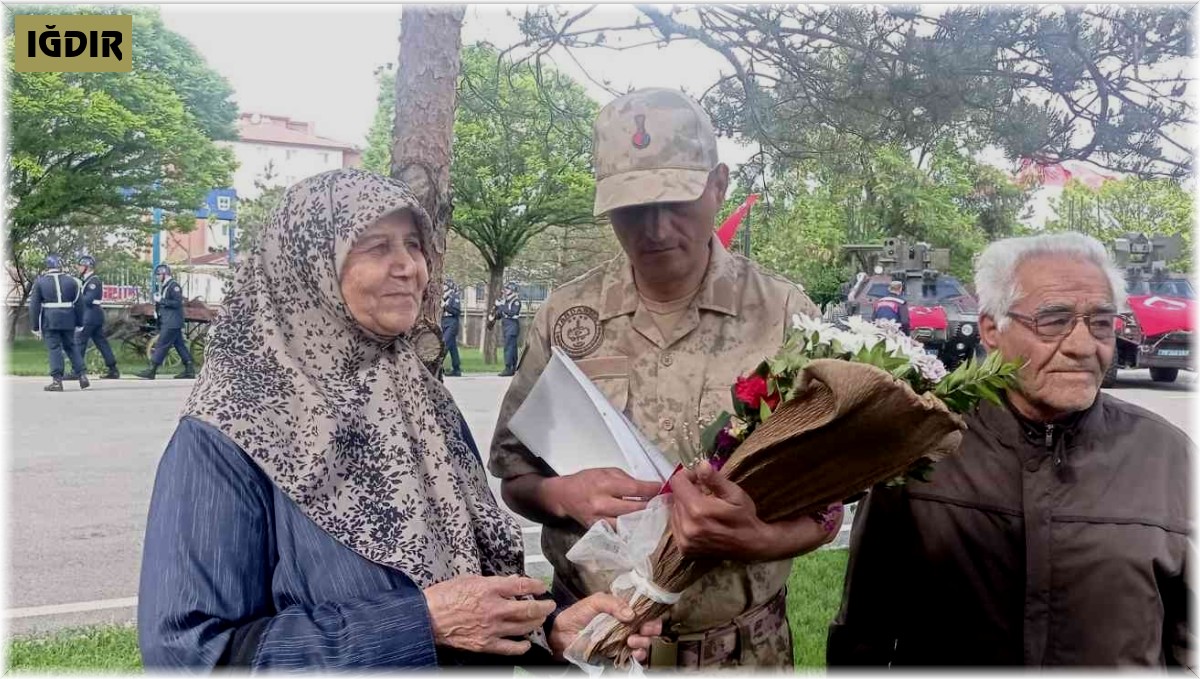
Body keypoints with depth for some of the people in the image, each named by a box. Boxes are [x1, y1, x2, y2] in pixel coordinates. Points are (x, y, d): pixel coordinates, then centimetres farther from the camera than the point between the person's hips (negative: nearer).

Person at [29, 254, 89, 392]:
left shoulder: (40, 281, 0)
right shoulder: (71, 280, 5)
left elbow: (34, 306, -1)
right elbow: (79, 303, 6)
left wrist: (35, 327, 3)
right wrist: (79, 323, 13)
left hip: (49, 320, -2)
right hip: (68, 320, 2)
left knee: (54, 348, 0)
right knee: (71, 347, 13)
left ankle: (57, 381, -3)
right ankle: (82, 376, 8)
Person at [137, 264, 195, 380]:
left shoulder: (174, 285, -13)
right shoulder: (165, 286, 17)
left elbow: (177, 302, -21)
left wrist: (161, 300, -18)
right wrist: (158, 299, 7)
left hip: (172, 322, -10)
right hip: (168, 321, 10)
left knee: (161, 345, -8)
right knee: (179, 345, 9)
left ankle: (151, 371, -5)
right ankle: (189, 370, 10)